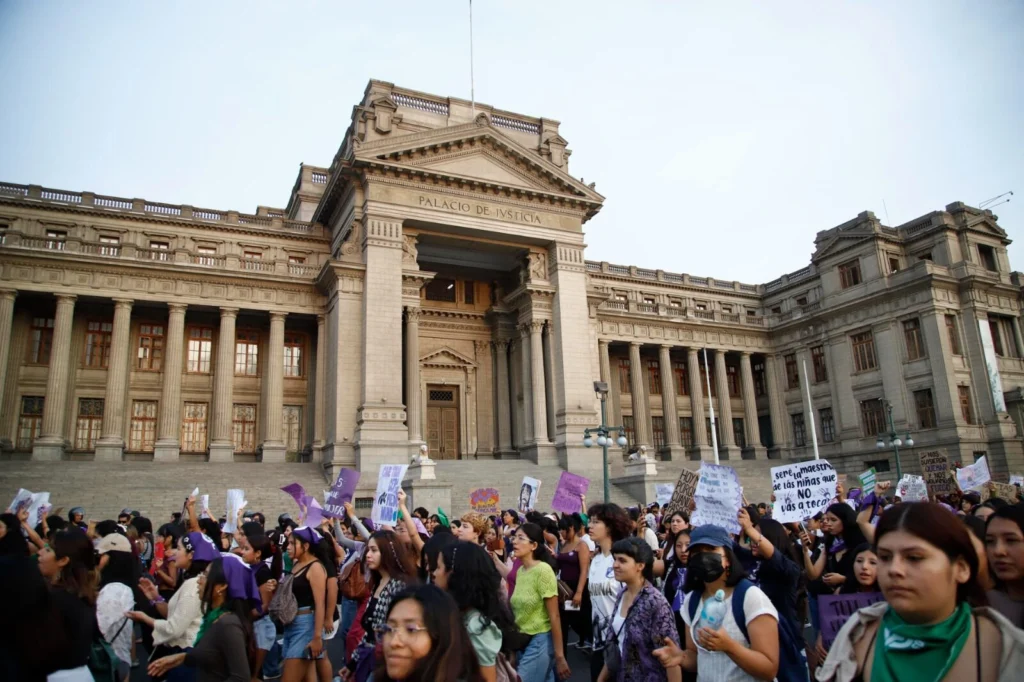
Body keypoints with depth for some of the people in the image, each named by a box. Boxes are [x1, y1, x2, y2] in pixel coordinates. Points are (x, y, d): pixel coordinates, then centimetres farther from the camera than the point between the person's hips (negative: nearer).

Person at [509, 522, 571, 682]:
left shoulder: (543, 570, -16)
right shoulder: (520, 571, 5)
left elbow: (554, 616, -16)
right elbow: (519, 611, 11)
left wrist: (560, 657, -15)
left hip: (540, 642, -7)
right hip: (522, 641, 7)